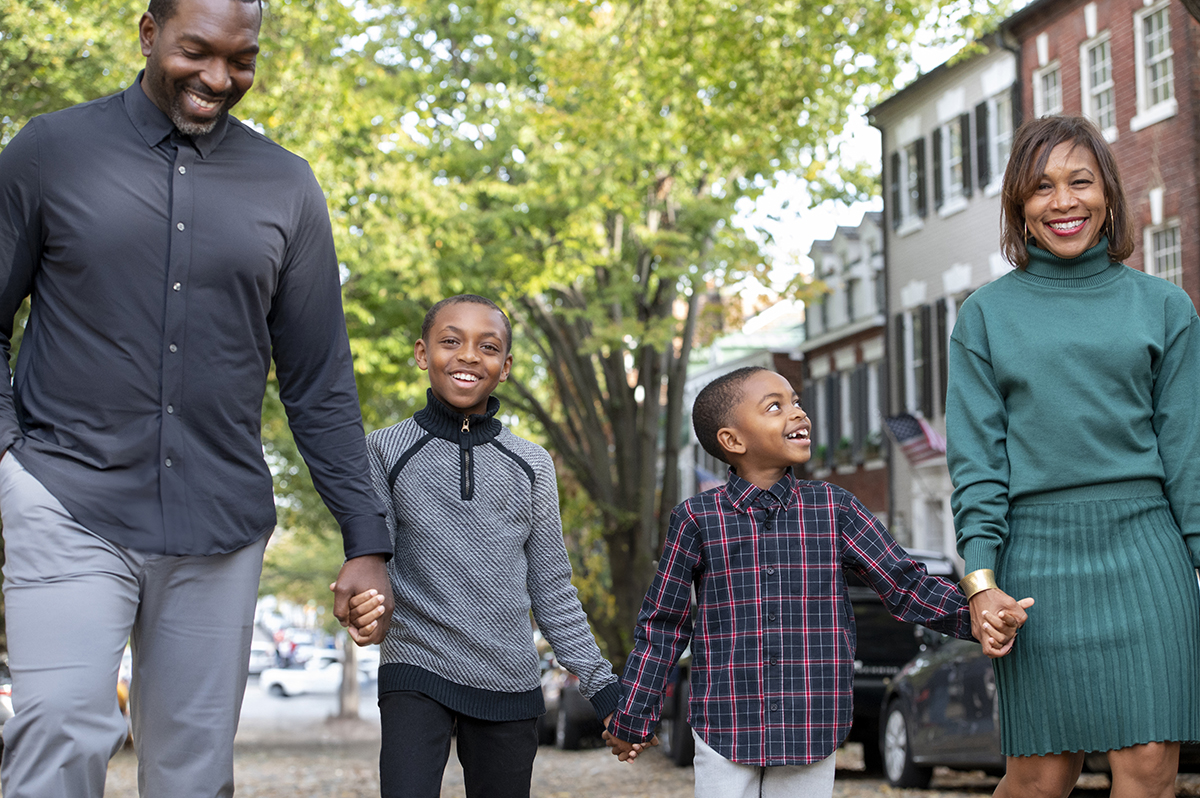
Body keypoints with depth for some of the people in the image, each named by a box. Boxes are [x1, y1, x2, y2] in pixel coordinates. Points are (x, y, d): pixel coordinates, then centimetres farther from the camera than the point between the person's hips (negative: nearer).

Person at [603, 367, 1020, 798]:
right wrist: (633, 719, 7)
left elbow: (904, 584, 1)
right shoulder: (698, 520, -2)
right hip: (725, 727, -1)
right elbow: (663, 624, 5)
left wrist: (975, 617, -15)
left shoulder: (833, 509, 2)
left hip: (811, 728, 2)